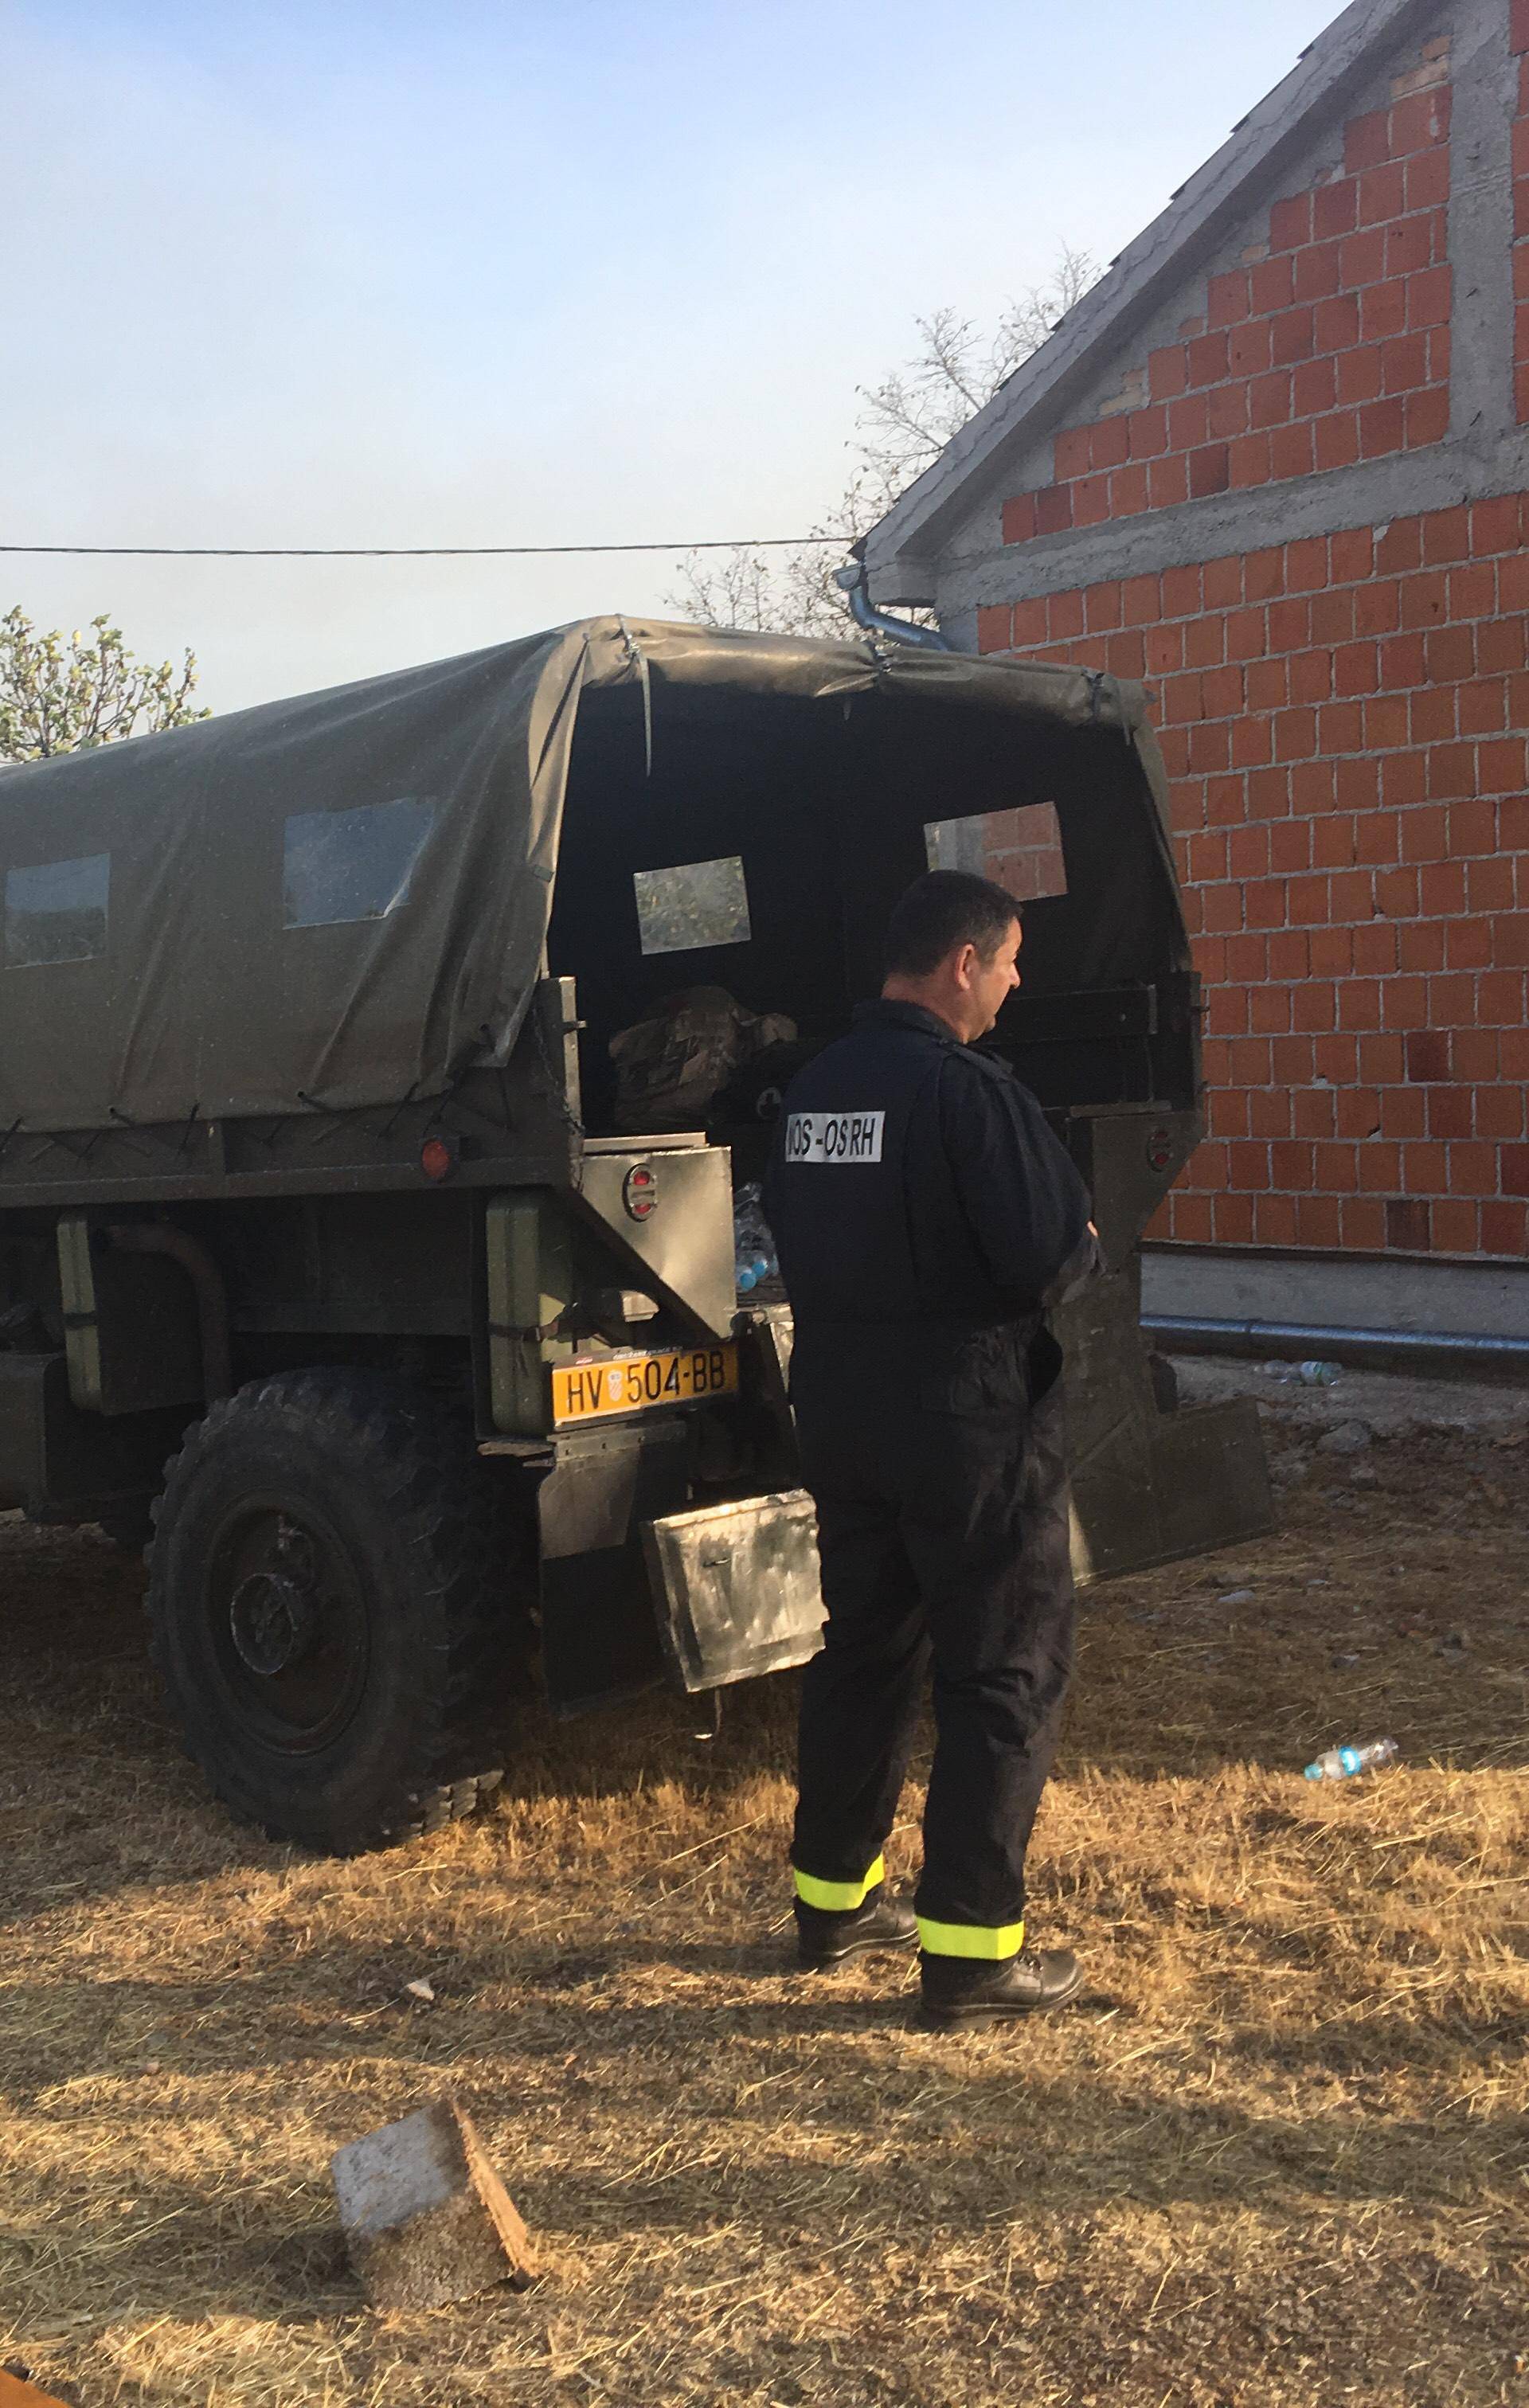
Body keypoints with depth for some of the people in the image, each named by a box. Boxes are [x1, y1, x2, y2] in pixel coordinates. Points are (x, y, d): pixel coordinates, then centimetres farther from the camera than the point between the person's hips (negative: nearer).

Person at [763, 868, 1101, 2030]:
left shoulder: (812, 1090, 7)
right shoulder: (970, 1090, -18)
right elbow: (1055, 1259, -22)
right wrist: (1080, 1242, -1)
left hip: (841, 1411, 8)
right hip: (972, 1420, -8)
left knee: (866, 1649, 19)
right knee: (1008, 1674, 3)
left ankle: (833, 1898, 31)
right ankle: (973, 1948, 7)